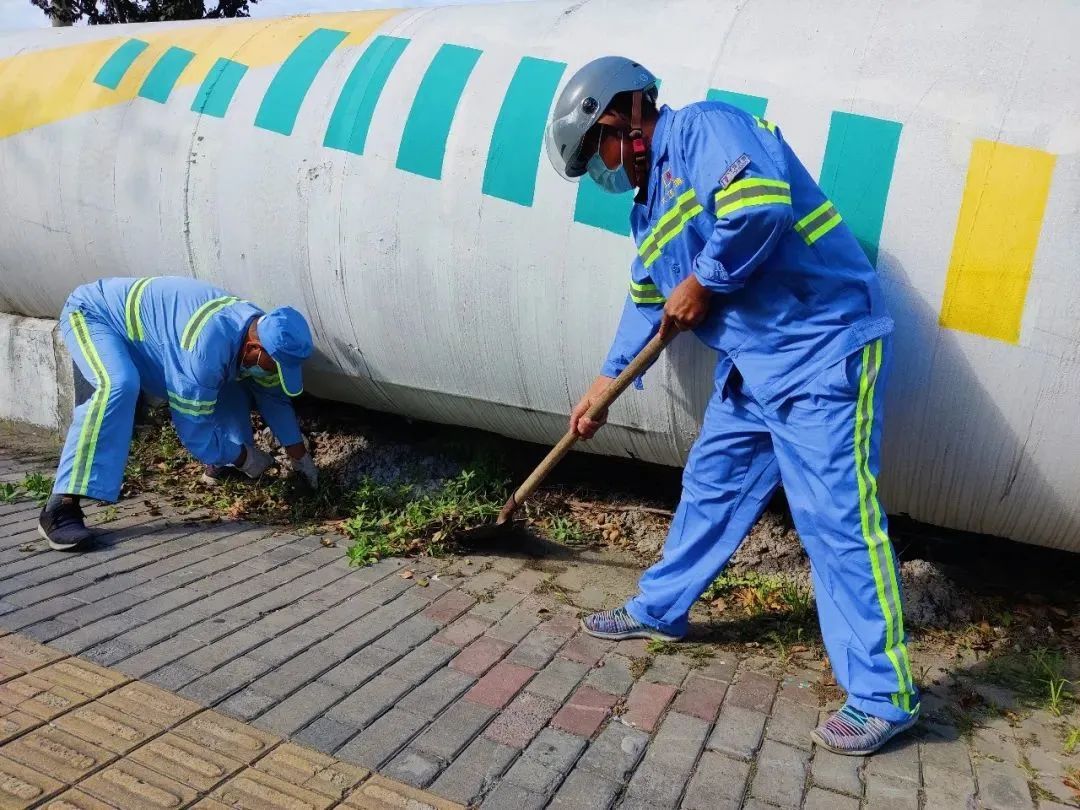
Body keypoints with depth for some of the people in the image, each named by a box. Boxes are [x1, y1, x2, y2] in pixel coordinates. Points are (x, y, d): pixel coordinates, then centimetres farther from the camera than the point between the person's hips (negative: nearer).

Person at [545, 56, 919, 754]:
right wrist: (605, 384, 28)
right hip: (752, 363, 10)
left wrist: (703, 284, -14)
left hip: (822, 347, -9)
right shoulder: (650, 205, 19)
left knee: (836, 515, -8)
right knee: (710, 489, 16)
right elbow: (647, 303, 27)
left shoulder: (703, 127, -9)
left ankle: (884, 696, 5)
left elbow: (760, 199, -28)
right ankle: (658, 612, 32)